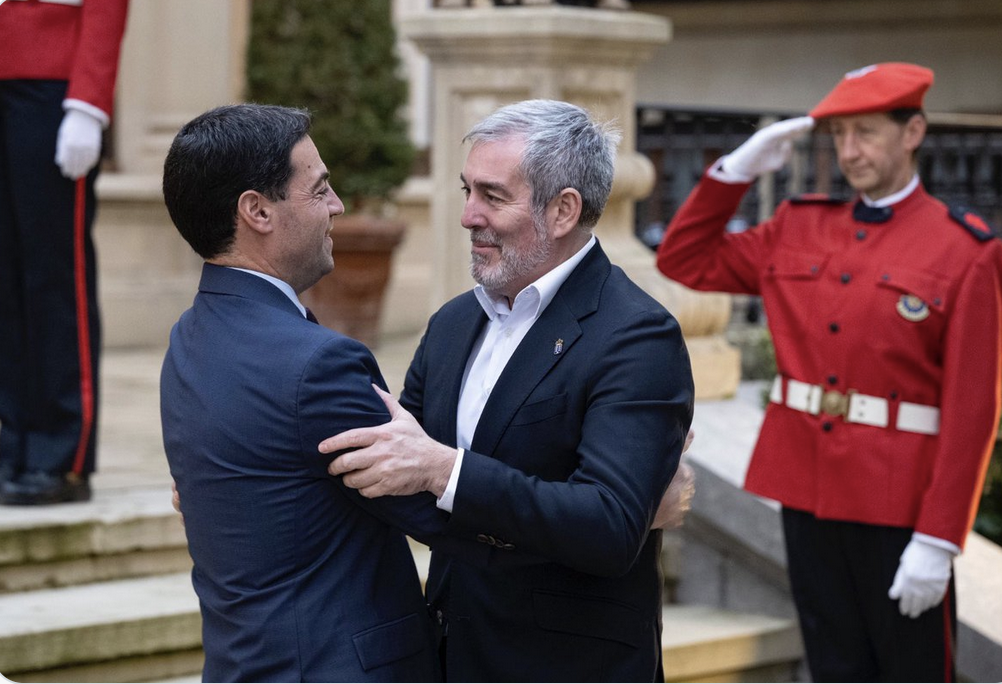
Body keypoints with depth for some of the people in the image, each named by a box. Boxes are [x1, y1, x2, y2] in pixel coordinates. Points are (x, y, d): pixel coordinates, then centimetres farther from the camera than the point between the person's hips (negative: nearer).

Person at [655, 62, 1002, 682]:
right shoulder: (798, 229, 8)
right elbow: (685, 260, 16)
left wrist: (938, 539, -17)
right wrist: (738, 169, 4)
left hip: (901, 507, -5)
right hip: (807, 491, 5)